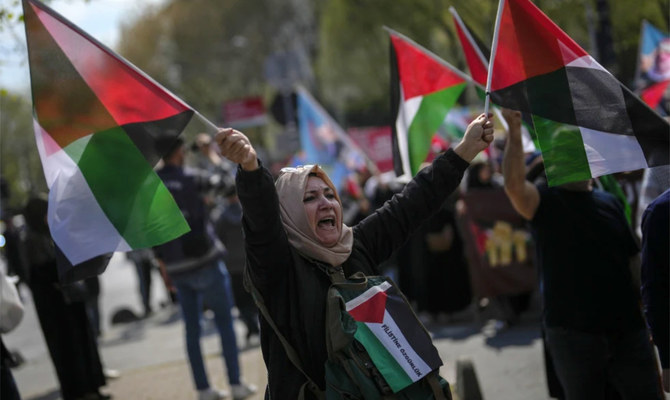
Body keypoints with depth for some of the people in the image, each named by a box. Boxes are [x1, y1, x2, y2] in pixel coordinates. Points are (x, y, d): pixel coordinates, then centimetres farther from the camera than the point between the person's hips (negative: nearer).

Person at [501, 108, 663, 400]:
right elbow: (514, 185, -24)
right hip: (572, 330, -3)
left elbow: (632, 259, 13)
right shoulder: (546, 202, -2)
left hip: (627, 328, 4)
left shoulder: (610, 203, 11)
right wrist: (514, 134, -28)